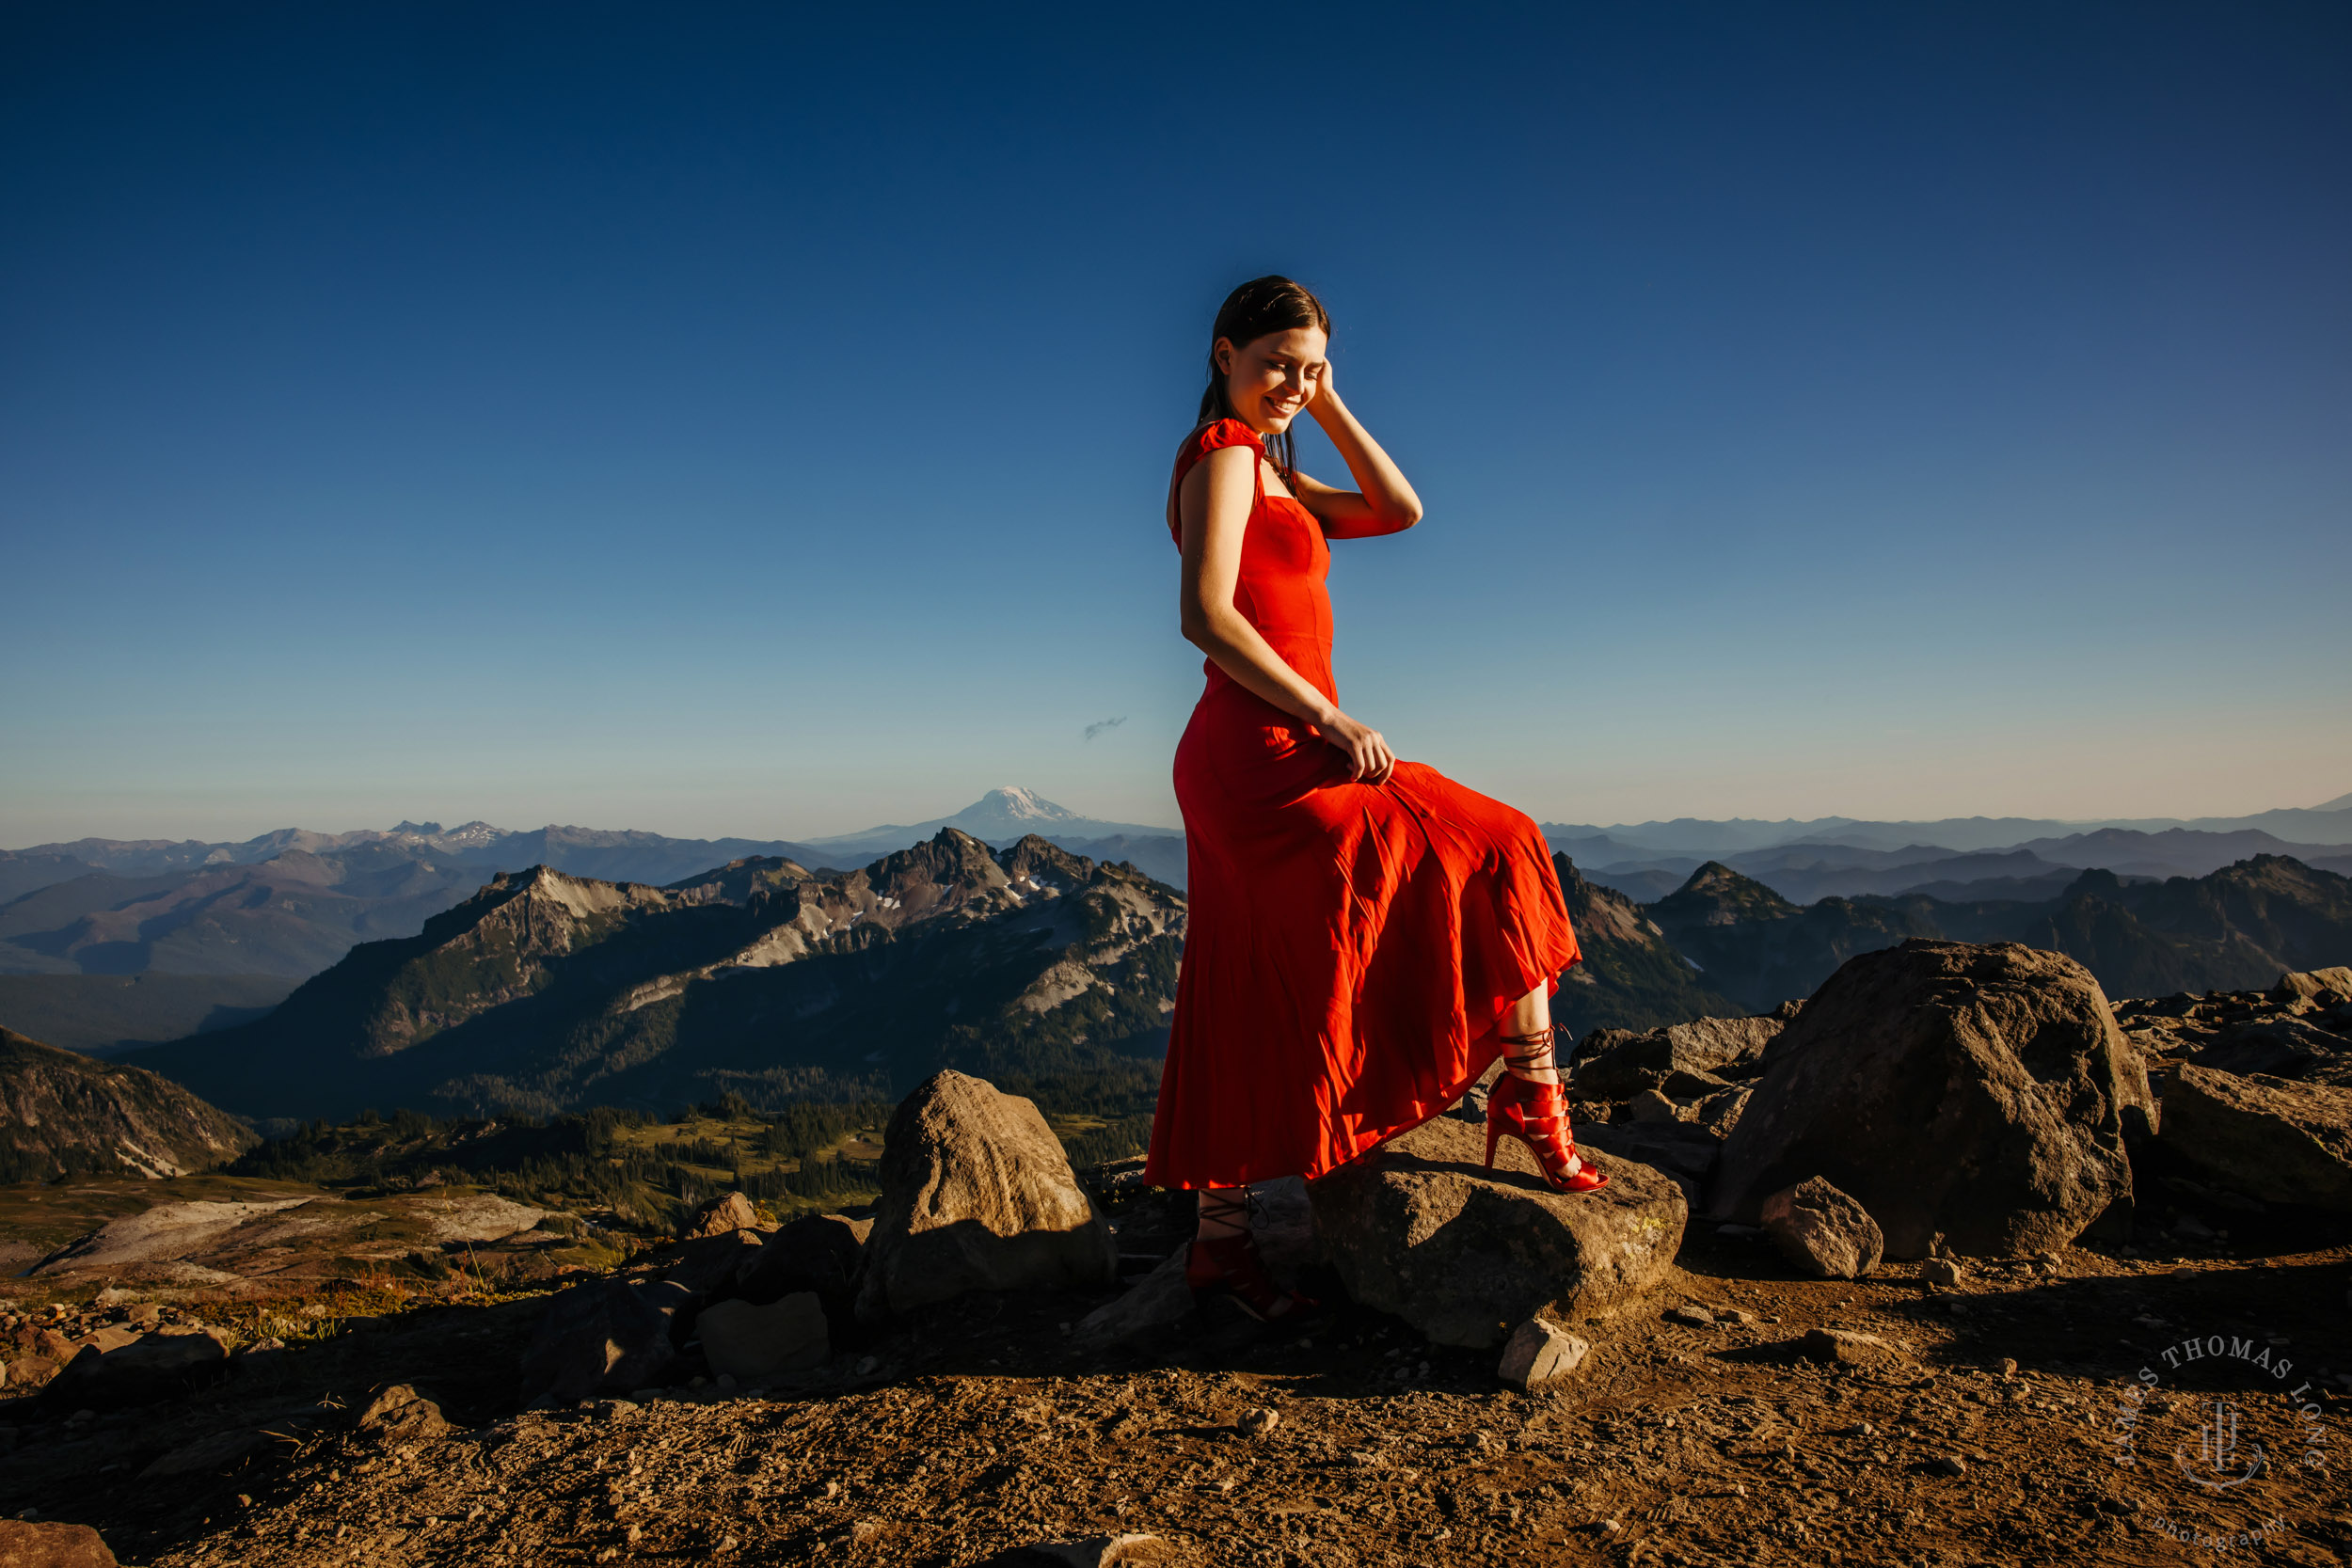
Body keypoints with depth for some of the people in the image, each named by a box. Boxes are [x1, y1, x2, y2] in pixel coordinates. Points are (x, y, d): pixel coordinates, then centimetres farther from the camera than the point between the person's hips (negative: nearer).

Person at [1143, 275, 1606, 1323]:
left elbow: (1399, 511, 20)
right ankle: (1532, 1096, 9)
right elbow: (1205, 615, -18)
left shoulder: (1271, 473, 25)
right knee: (1497, 861, -1)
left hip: (1243, 767, 10)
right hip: (1264, 754, -10)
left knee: (1249, 1008, 9)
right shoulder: (1224, 453, -6)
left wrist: (1327, 407, 14)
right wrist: (1331, 718, -19)